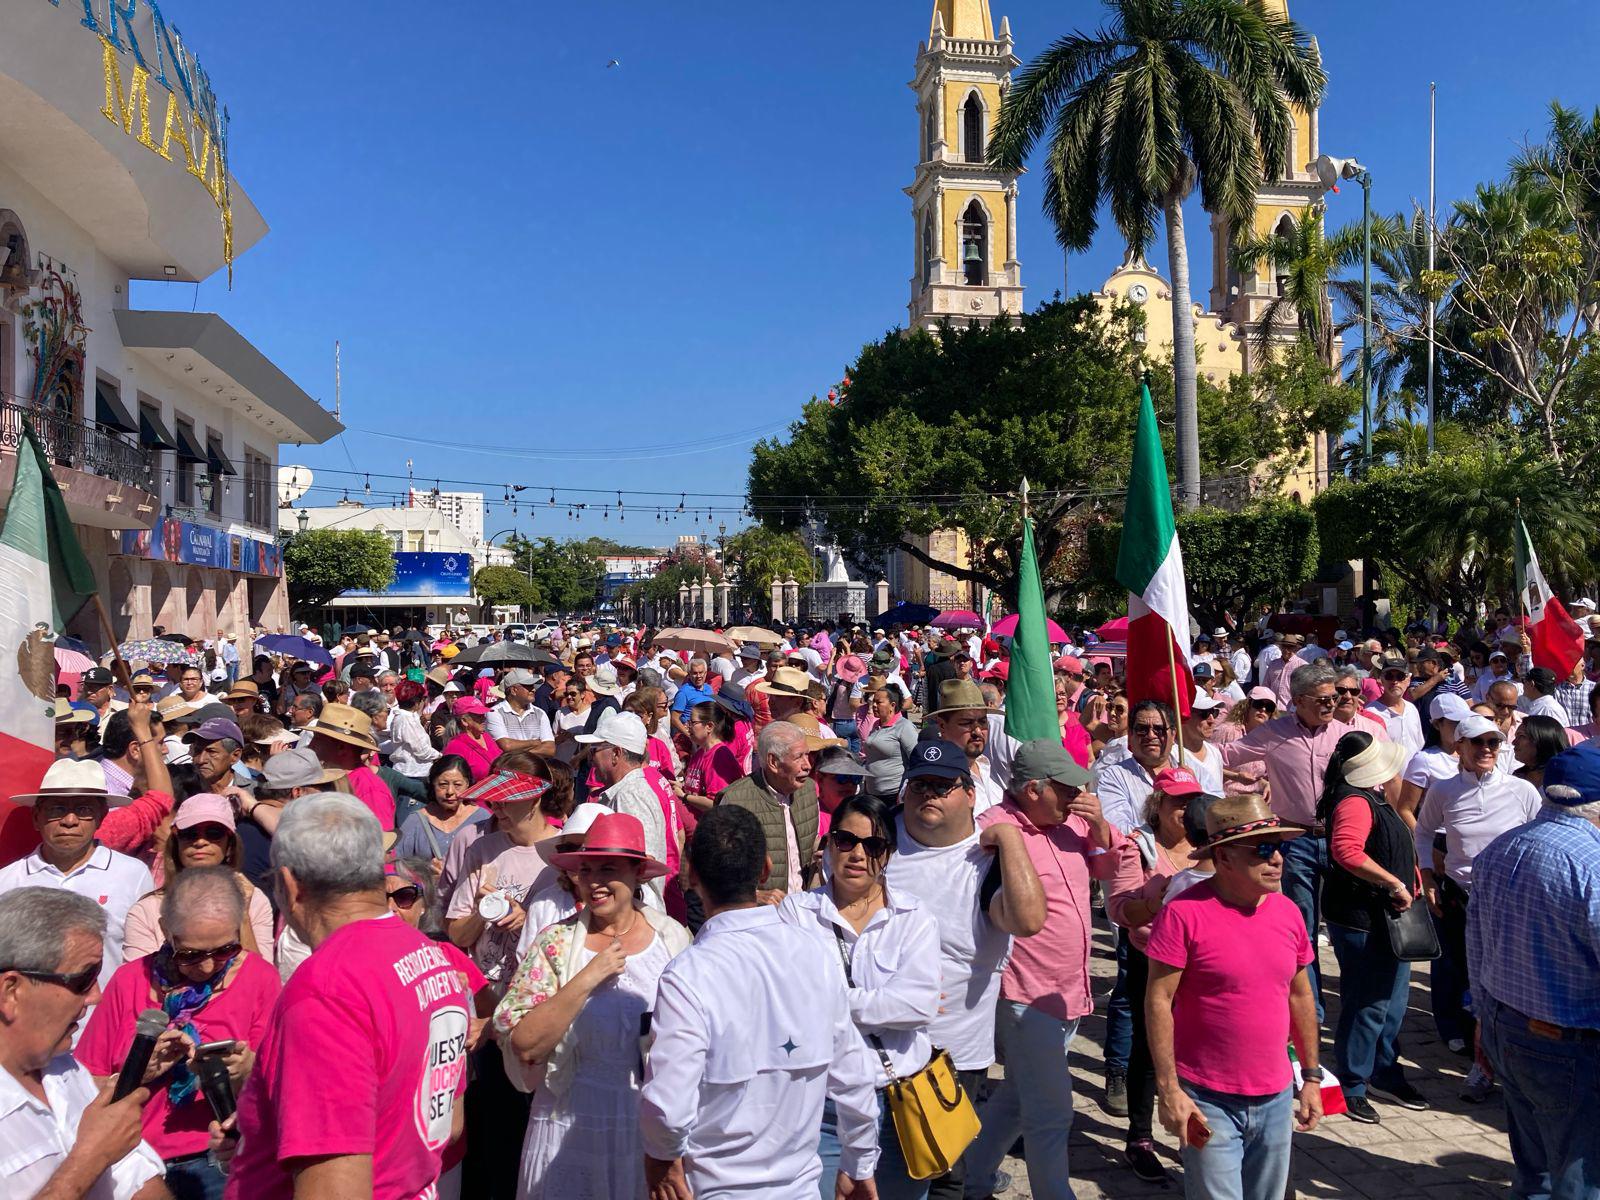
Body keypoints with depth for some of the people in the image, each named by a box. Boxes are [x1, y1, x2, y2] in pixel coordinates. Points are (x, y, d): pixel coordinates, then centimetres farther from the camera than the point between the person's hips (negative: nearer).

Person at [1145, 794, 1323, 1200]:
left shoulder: (1287, 911, 2)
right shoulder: (1184, 912, -17)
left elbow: (1300, 996, 12)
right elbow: (1158, 1001, -14)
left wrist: (1311, 1076, 14)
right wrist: (1168, 1089, -16)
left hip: (1276, 1097, 6)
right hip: (1208, 1101, -5)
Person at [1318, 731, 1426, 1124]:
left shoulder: (1375, 801, 12)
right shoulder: (1355, 802, -20)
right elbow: (1347, 852, -37)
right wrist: (1394, 884, -28)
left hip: (1386, 918, 10)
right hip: (1360, 919, -10)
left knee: (1392, 1002, 19)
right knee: (1367, 1005, -3)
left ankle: (1384, 1074, 34)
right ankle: (1351, 1087, 10)